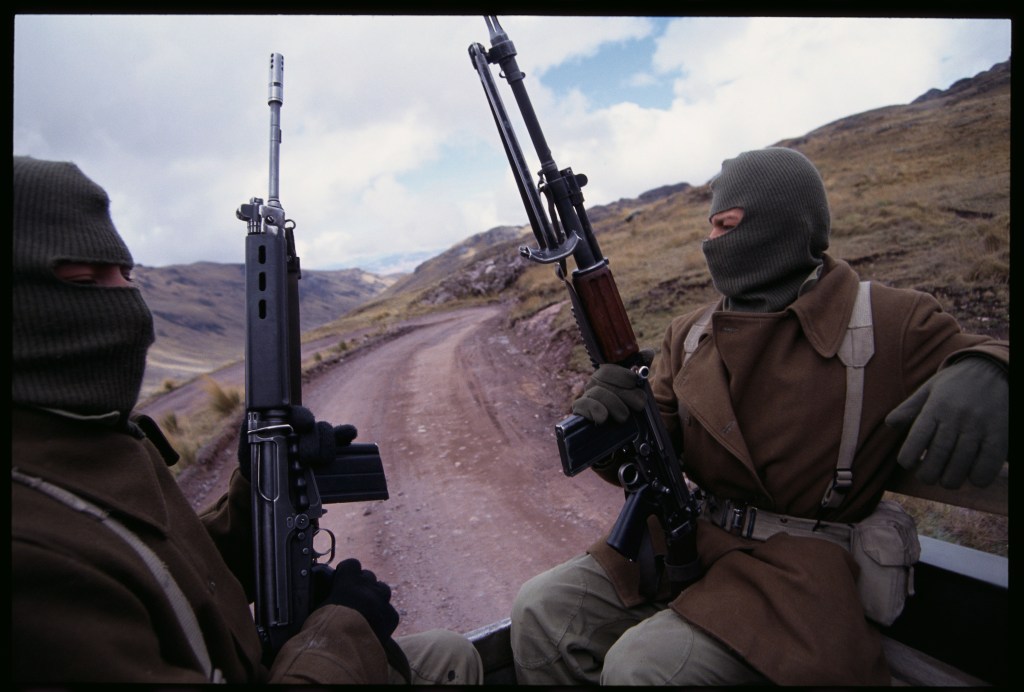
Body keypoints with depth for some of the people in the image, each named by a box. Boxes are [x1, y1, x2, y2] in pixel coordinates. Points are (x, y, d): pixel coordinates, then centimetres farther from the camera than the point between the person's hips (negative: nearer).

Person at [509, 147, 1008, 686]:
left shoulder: (891, 323, -5)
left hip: (801, 563, -4)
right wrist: (610, 419, -17)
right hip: (687, 537, 5)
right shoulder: (689, 334, 7)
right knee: (541, 610, -11)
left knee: (641, 666, -25)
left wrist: (985, 373, -25)